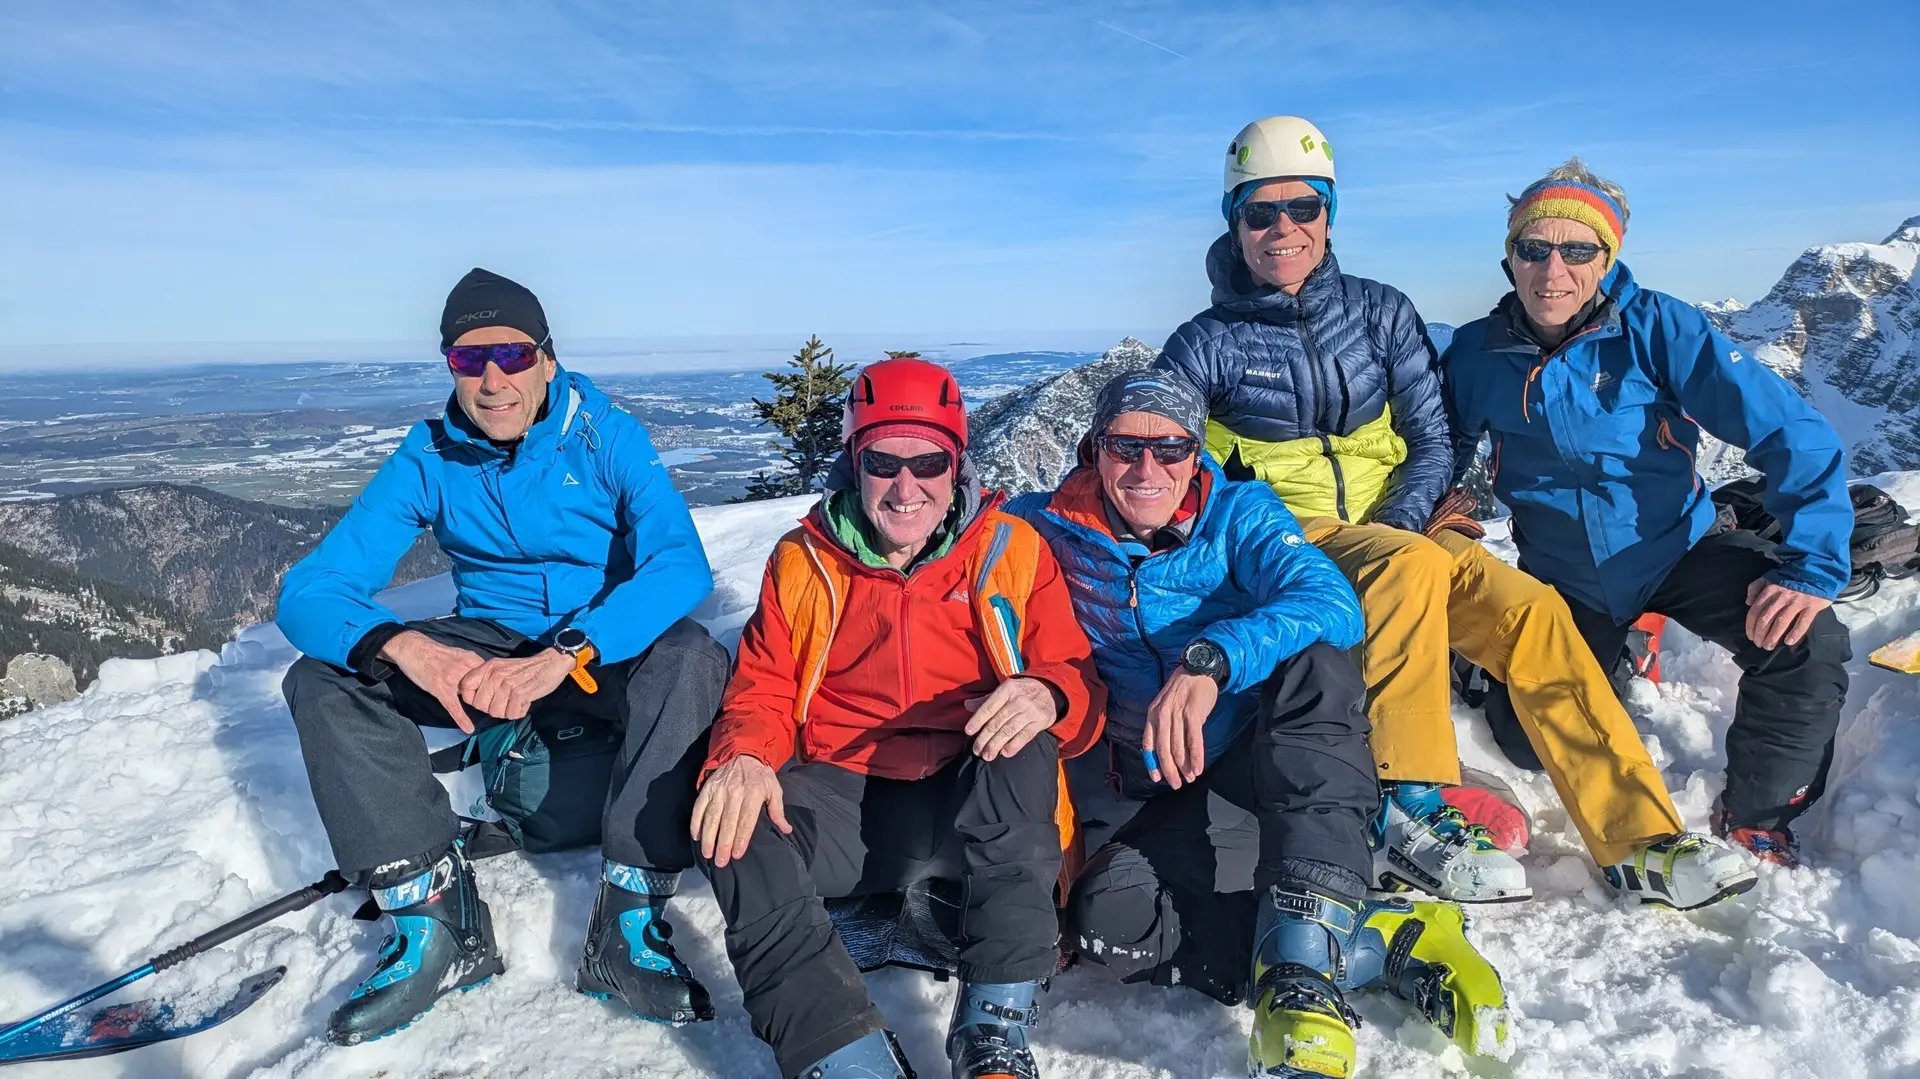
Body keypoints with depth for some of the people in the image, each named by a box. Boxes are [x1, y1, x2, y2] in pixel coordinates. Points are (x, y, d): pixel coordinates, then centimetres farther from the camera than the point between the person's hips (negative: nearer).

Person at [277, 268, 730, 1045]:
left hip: (605, 654, -2)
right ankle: (439, 921, -18)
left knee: (691, 658, -34)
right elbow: (309, 592, -14)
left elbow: (682, 565, -26)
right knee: (322, 681, -18)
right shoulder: (428, 459, -7)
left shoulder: (606, 436, -13)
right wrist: (403, 645, -37)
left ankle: (628, 923, -28)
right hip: (489, 652, 3)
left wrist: (566, 654, -42)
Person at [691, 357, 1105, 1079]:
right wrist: (744, 756, -19)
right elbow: (761, 693, 6)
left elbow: (1080, 684, 1)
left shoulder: (1012, 551, 4)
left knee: (1022, 746, -32)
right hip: (843, 800, 2)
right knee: (732, 818, -26)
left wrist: (1048, 696, -25)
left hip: (981, 813, -1)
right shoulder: (804, 560, 8)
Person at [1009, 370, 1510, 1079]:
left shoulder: (1238, 512, -3)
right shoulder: (1049, 530, 1)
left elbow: (1333, 602, -20)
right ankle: (1387, 944, -19)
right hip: (1182, 802, 1)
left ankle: (1303, 977, -38)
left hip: (1299, 779, -1)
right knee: (1108, 918, -28)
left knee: (1315, 663, -31)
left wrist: (1208, 660, -38)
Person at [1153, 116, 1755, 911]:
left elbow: (1433, 442, 6)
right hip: (1291, 544, -3)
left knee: (1531, 610, -22)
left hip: (1399, 530, 4)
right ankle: (1408, 818, -31)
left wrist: (1395, 522, -14)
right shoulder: (1208, 345, 0)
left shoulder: (1381, 313, 9)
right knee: (1415, 567, -35)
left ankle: (1640, 841, -17)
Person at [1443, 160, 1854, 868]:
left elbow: (1790, 432, -22)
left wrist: (1812, 565, -30)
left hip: (1678, 549, -1)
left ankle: (1752, 824, 1)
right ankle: (1611, 655, 36)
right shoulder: (1477, 353, -12)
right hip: (1564, 581, 2)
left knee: (1808, 643, -26)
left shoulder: (1657, 328, -18)